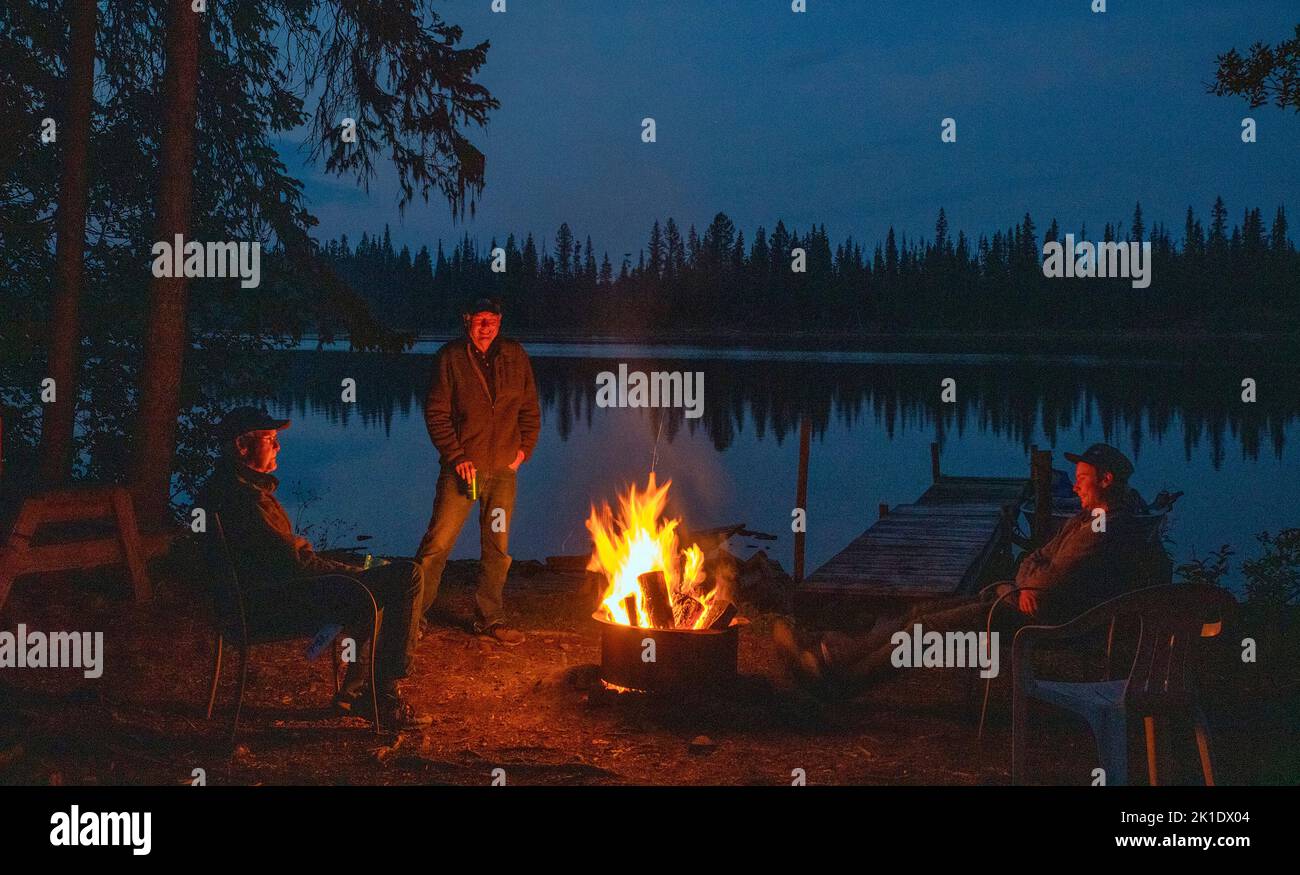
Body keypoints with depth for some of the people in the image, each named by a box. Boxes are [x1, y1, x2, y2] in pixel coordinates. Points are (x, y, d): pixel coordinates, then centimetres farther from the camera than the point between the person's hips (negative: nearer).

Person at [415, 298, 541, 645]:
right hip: (463, 468, -3)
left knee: (497, 548, 11)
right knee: (438, 542, -4)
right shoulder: (450, 358, -6)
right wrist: (456, 457, -12)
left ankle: (490, 618, 23)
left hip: (503, 470, 4)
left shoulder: (515, 356, 4)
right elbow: (436, 413, -6)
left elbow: (530, 408, 12)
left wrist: (524, 448, 2)